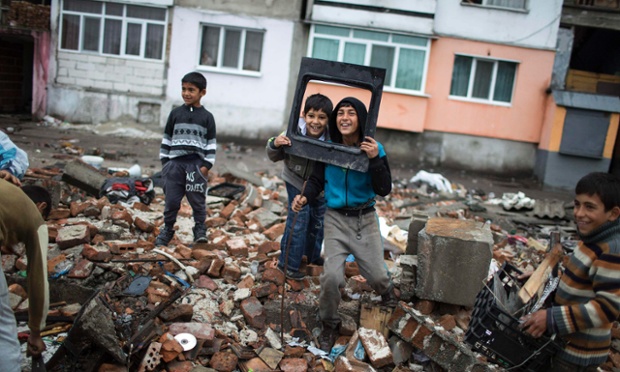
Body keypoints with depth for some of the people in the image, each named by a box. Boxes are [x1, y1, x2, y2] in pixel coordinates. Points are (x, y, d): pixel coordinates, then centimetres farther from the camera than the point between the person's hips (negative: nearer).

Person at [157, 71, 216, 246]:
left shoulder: (207, 117, 3)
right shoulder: (175, 113, 8)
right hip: (175, 162, 2)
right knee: (171, 199, 6)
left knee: (197, 200, 3)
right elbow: (166, 138, 12)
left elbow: (211, 143, 2)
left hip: (196, 163, -2)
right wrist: (164, 160, 7)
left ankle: (200, 229, 18)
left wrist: (207, 164, -5)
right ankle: (167, 228, 20)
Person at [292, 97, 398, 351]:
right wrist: (305, 197, -16)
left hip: (365, 218, 1)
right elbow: (317, 181, 4)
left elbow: (384, 190, -12)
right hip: (336, 218, 0)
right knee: (331, 276, -14)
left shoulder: (374, 149, -8)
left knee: (376, 275, 7)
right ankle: (329, 325, 14)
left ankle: (386, 288, 48)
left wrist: (375, 160, -25)